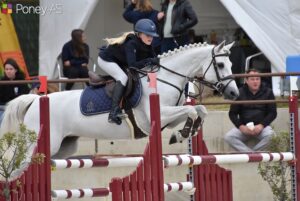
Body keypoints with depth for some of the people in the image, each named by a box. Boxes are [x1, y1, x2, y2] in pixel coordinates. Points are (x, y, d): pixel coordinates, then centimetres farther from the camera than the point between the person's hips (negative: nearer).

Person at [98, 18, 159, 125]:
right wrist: (150, 61, -45)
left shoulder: (146, 44, -12)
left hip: (118, 61, 9)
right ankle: (114, 112, -32)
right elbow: (132, 65, -44)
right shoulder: (131, 43, -35)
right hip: (106, 59, -9)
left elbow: (153, 58, -9)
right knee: (123, 78, -25)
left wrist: (158, 61, -30)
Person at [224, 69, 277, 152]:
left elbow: (272, 113, 1)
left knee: (269, 134, -35)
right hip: (244, 127, 1)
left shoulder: (267, 92, 2)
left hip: (261, 126, -1)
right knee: (228, 137, -26)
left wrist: (261, 125, -15)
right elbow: (232, 113, 5)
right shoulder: (240, 93, 3)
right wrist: (241, 126, -13)